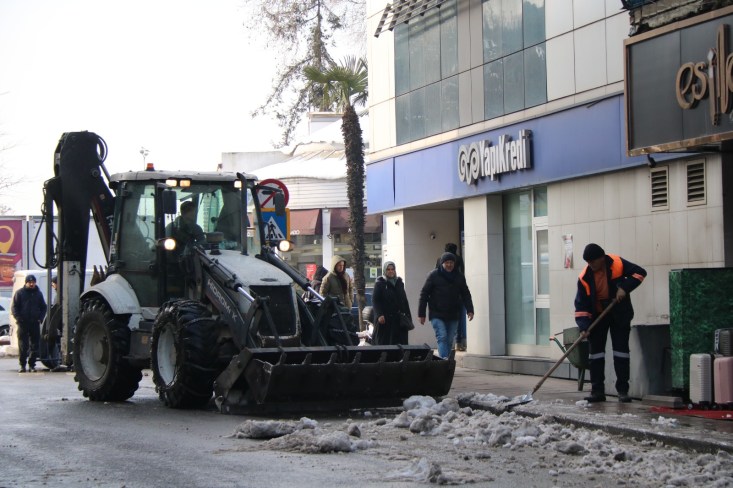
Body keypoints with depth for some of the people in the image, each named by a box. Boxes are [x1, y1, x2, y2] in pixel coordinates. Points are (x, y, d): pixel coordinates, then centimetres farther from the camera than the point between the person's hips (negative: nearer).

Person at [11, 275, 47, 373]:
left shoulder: (38, 293, 13)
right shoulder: (19, 293, 4)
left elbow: (43, 307, 20)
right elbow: (14, 307, 3)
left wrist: (40, 318, 4)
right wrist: (18, 318, -11)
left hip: (35, 323, 3)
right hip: (23, 323, -3)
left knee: (34, 345, 2)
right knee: (22, 345, -5)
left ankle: (32, 365, 9)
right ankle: (22, 365, 1)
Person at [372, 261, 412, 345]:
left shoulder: (399, 283, 16)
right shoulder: (380, 284, 2)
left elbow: (404, 300, 18)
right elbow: (375, 301, -5)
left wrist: (408, 316, 11)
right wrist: (379, 315, -18)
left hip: (398, 319, 4)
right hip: (385, 319, -4)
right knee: (383, 343, -5)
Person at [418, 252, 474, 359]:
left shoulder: (459, 277, 8)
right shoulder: (434, 275, -2)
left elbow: (466, 294, 12)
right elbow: (424, 294, 0)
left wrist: (470, 310, -2)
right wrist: (421, 314, -4)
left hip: (453, 316, 4)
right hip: (437, 315, -4)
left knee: (450, 341, 7)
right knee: (442, 337, -16)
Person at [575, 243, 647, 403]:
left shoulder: (617, 264, -18)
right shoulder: (584, 277, -15)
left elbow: (640, 272, -8)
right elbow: (581, 305, -14)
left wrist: (625, 287, -22)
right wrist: (584, 327, -25)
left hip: (619, 314, -1)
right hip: (597, 316, 2)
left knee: (621, 350, -2)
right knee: (596, 351, 1)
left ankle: (623, 390, 3)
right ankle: (597, 391, 8)